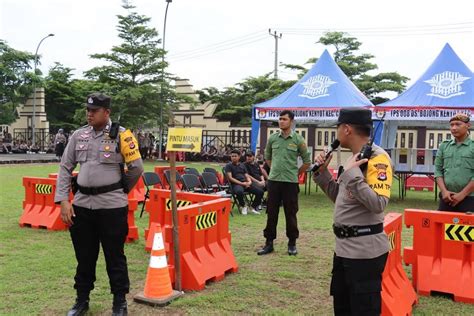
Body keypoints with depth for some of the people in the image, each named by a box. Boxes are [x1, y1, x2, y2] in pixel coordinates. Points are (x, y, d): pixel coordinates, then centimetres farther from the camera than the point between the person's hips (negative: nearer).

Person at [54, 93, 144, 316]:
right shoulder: (78, 135, 7)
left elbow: (136, 168, -4)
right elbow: (65, 168, 9)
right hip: (81, 204, 4)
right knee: (84, 255, 16)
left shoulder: (121, 135, -7)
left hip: (112, 205, -4)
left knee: (114, 255, 6)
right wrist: (63, 200, 1)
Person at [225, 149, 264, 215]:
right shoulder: (228, 166, 5)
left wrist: (249, 182, -5)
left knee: (260, 192, -15)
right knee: (239, 191, -41)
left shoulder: (242, 165, 22)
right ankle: (243, 207, -13)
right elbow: (230, 178, -6)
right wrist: (242, 183, -13)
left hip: (246, 184, 5)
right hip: (236, 184, -5)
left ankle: (252, 207, 4)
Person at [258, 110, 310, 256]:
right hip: (273, 180, 3)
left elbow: (307, 162, 3)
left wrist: (295, 173, 5)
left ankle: (292, 244, 18)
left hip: (290, 182, -3)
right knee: (271, 213, 8)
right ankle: (269, 242, 18)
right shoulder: (272, 138, 4)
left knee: (291, 214, 5)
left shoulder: (298, 139, -5)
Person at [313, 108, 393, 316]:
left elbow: (377, 204, -28)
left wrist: (352, 173, -27)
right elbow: (339, 197, 19)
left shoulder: (377, 158, -17)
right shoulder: (355, 157, 11)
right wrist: (322, 172, 8)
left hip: (365, 251, -10)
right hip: (344, 247, 10)